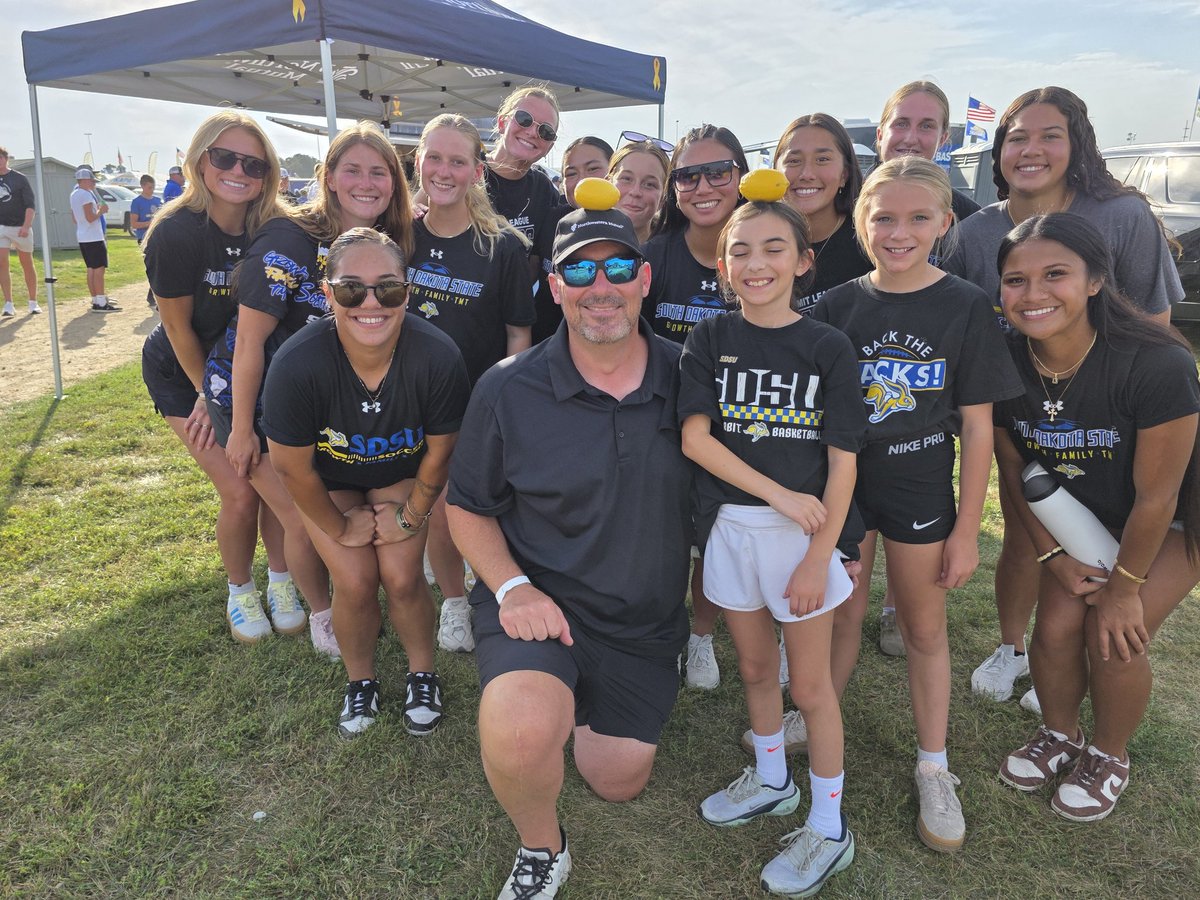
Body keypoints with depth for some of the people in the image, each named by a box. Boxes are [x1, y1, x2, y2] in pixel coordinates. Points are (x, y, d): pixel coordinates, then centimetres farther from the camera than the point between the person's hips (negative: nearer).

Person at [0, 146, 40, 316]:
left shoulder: (19, 179, -2)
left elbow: (30, 205, -8)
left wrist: (26, 226, -21)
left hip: (20, 227, -3)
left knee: (27, 265, 6)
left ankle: (33, 303, 15)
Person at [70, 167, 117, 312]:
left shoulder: (74, 195, 15)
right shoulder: (86, 195, -14)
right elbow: (90, 217, -22)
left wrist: (97, 209, 21)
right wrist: (101, 210, -6)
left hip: (82, 238, 10)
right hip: (93, 237, -10)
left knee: (91, 269, 13)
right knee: (99, 269, -9)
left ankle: (96, 300, 17)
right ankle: (100, 303, -12)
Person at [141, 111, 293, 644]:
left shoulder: (273, 230, -15)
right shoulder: (177, 232, -25)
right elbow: (178, 327, -15)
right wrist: (207, 397, -7)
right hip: (183, 374, -3)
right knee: (239, 491, -9)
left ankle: (280, 581, 19)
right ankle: (239, 592, 17)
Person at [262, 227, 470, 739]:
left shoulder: (439, 358, -33)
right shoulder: (297, 365, -36)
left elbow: (438, 452, -14)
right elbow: (292, 467, -19)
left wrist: (411, 516, -5)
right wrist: (340, 527, -8)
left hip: (401, 474, 1)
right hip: (329, 480, 0)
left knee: (400, 576, -10)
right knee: (355, 581, -10)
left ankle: (422, 675, 19)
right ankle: (360, 681, 21)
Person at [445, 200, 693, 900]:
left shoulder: (687, 376, -7)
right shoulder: (507, 390, -12)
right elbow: (467, 508, -2)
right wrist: (513, 587, -16)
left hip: (647, 621, 3)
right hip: (540, 599, -3)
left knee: (619, 783, 16)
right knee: (520, 735, -33)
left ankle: (585, 704, 50)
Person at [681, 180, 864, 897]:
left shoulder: (829, 347, -6)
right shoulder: (711, 339, 0)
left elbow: (842, 464, -8)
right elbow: (695, 438, -10)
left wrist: (818, 558, -13)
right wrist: (780, 494, -17)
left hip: (806, 525, -2)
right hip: (732, 526, 3)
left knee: (810, 683, 7)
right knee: (755, 666, 19)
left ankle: (829, 827, 26)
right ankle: (771, 781, 42)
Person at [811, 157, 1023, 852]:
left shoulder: (966, 307, -8)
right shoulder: (836, 307, -4)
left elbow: (978, 427, -6)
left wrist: (968, 527, -6)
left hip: (920, 493, -1)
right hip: (842, 484, 1)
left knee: (925, 629, 12)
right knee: (844, 613, 15)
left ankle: (934, 768, 29)